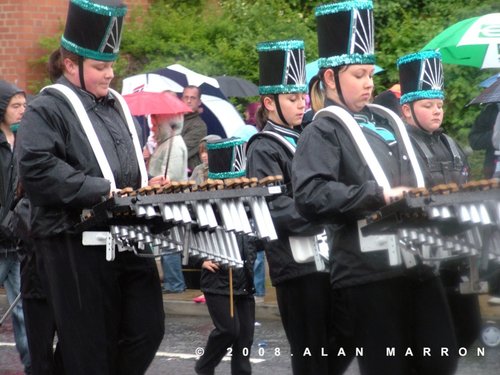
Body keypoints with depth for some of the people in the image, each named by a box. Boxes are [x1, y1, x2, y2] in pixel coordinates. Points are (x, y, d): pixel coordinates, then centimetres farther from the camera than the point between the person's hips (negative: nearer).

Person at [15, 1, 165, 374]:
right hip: (75, 246, -7)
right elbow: (36, 168, -23)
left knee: (148, 330, 5)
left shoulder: (116, 105, 17)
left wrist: (147, 188, 7)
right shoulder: (47, 109, -8)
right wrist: (101, 191, -24)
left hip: (128, 240, 7)